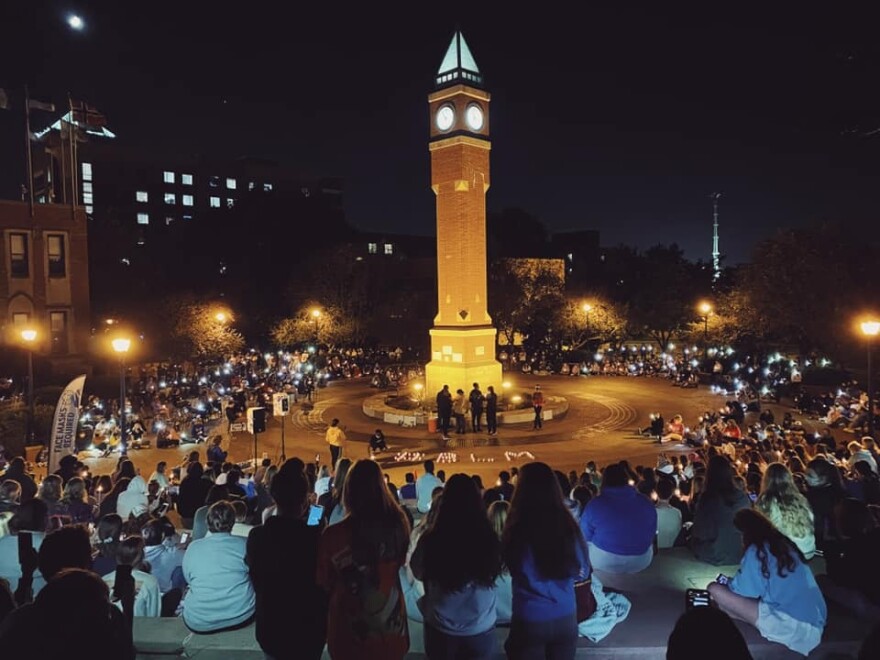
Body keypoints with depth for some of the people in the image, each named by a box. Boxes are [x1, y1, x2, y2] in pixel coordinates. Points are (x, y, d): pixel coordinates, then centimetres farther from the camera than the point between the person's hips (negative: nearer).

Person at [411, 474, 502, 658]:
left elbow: (417, 572, -2)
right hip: (481, 628, 1)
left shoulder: (430, 539, -20)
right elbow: (495, 572, 0)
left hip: (441, 627, 0)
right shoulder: (489, 538, -18)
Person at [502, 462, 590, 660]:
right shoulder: (569, 526, -12)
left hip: (529, 620, -3)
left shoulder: (517, 529, -20)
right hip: (566, 617, 3)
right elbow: (582, 571, 3)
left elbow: (509, 567, -1)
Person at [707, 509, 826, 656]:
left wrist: (728, 584, 16)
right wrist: (732, 583, 31)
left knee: (715, 589, -12)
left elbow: (742, 591, -5)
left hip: (794, 626, -9)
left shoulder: (757, 550, -9)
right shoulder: (785, 544, 14)